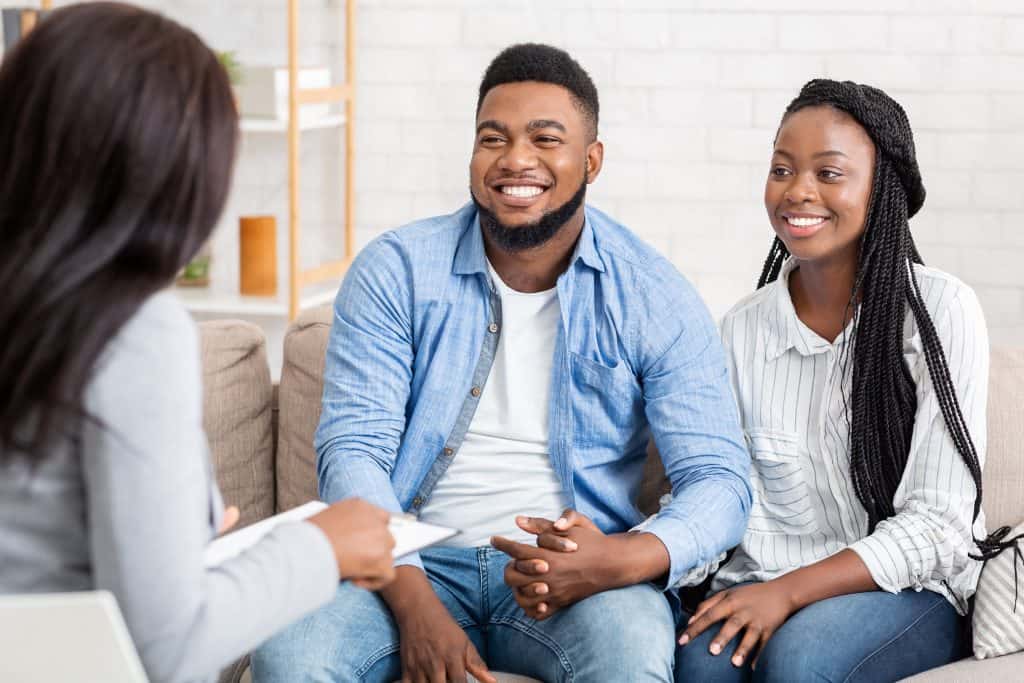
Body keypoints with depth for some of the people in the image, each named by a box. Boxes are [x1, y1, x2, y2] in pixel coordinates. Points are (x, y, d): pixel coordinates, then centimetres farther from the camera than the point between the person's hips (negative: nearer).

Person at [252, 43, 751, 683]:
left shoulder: (654, 298, -1)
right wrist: (414, 603, -22)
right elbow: (354, 446, -6)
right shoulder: (396, 270, 1)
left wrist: (616, 559, -28)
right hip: (415, 563, 1)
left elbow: (720, 482, -6)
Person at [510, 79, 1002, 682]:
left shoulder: (941, 310, -8)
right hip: (762, 585, 2)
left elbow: (938, 524, -11)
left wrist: (788, 591, -22)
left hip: (911, 589, -2)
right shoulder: (742, 328, 4)